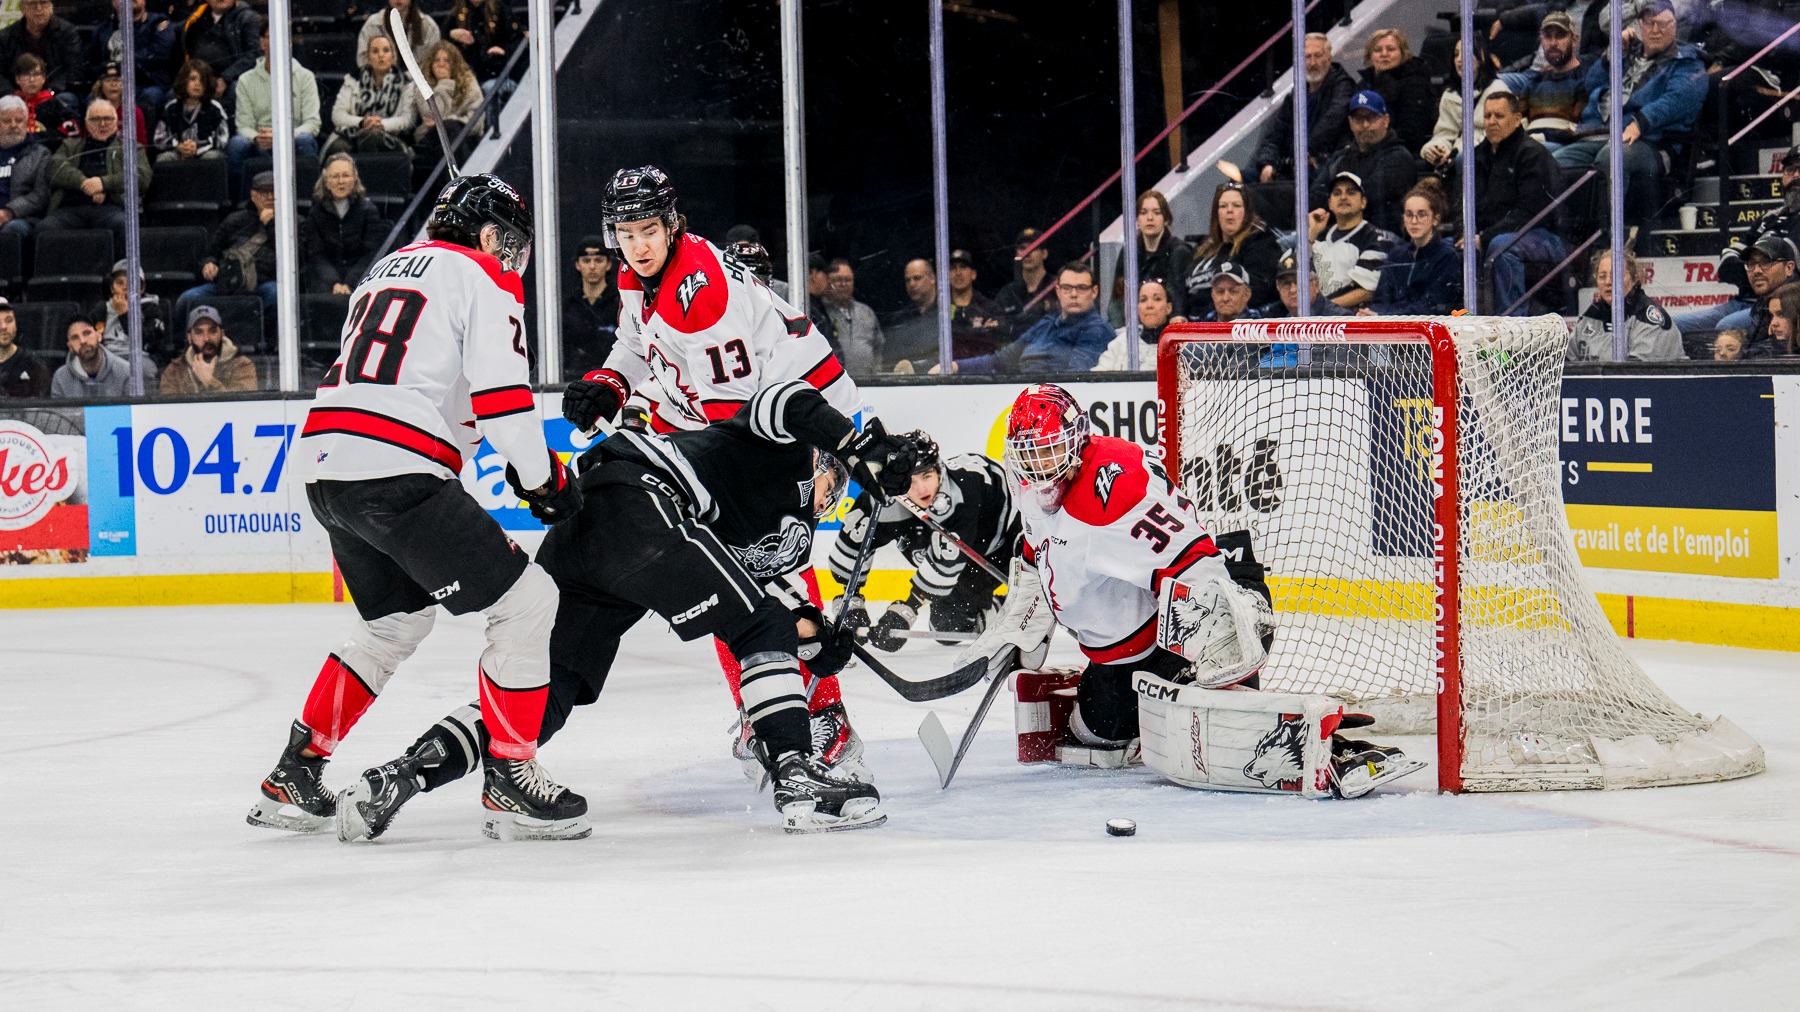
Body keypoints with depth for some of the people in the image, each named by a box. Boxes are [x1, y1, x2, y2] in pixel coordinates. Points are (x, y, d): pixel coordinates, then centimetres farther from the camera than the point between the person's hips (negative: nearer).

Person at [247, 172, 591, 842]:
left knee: (397, 619, 27)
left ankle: (294, 775, 26)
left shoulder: (389, 269, 27)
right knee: (525, 602, -3)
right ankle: (509, 781, -4)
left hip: (326, 469, 9)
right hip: (396, 473, -9)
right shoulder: (481, 280, 1)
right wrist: (546, 480, 3)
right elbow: (501, 398, -10)